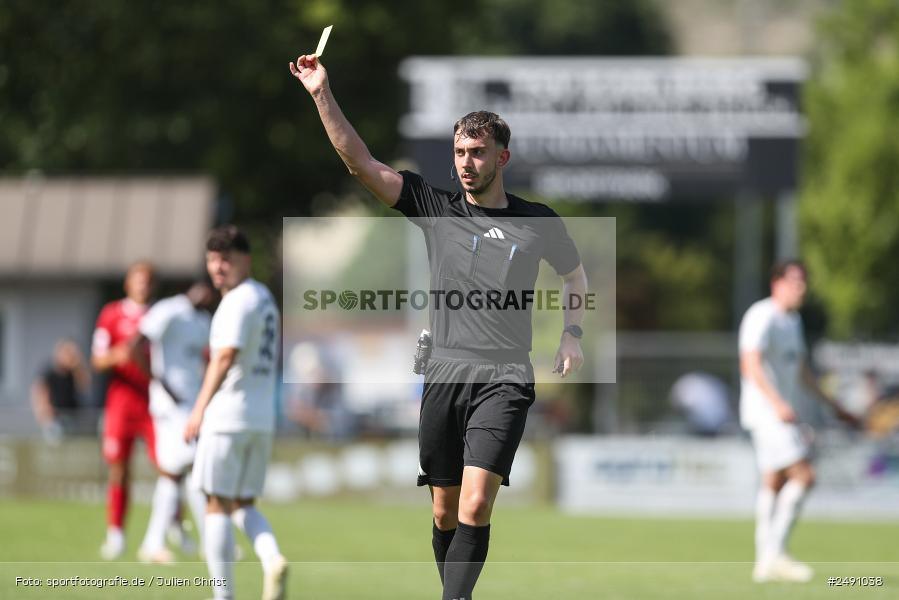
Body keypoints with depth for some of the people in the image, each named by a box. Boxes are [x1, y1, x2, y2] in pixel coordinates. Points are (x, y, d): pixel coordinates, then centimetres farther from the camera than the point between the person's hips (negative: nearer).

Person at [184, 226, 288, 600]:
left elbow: (226, 356, -23)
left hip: (228, 415, -9)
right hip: (262, 419, 9)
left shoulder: (239, 301, -12)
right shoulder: (265, 299, 16)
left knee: (217, 505, -1)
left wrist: (200, 408, -27)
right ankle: (273, 560, -13)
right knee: (244, 505, 13)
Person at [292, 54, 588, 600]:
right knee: (446, 512, 4)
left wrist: (573, 335, 11)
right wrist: (322, 93, -5)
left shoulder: (539, 221, 8)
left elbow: (576, 277, 26)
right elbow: (360, 161, 3)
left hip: (505, 377, -2)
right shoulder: (436, 209, 8)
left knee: (476, 506, -18)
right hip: (446, 371, 2)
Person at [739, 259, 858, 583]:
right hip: (766, 412, -10)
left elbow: (801, 369, 27)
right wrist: (778, 403, -33)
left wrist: (831, 404, 25)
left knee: (774, 483, 9)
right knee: (803, 475, -16)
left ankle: (765, 561, 12)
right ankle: (774, 553, -15)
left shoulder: (793, 320, 18)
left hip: (784, 413, 10)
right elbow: (751, 364, -23)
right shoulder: (763, 317, -13)